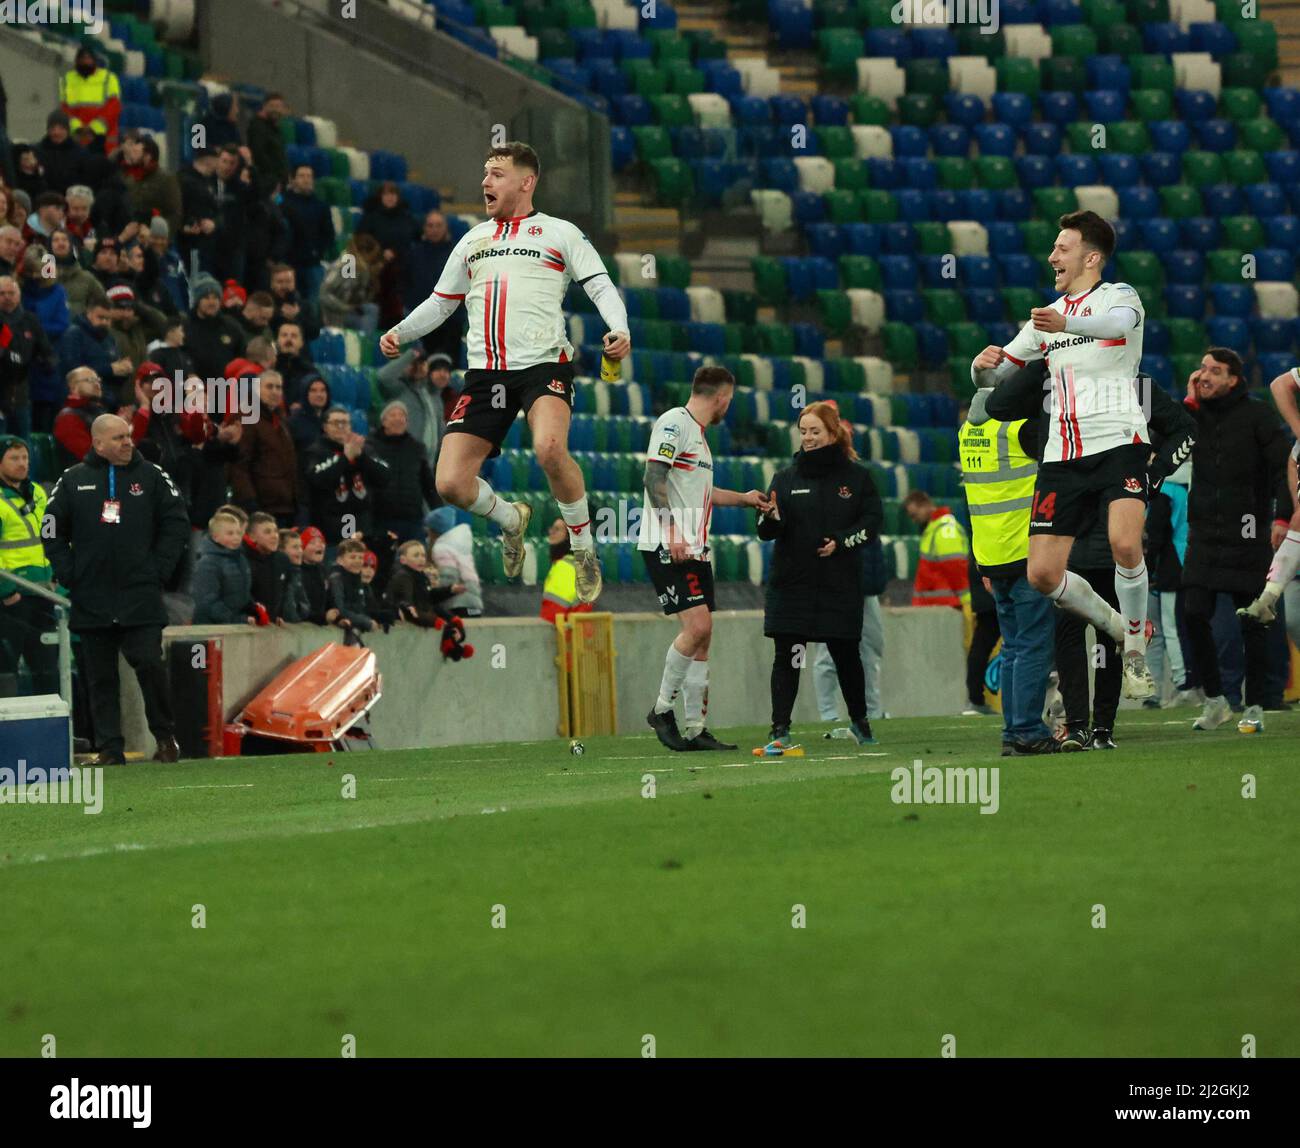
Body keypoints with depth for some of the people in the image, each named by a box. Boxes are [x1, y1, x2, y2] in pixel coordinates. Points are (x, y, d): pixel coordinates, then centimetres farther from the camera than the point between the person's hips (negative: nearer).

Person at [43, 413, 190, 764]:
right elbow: (53, 534, 12)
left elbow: (176, 524, 6)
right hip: (91, 600, 1)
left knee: (150, 665, -9)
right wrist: (69, 576, 1)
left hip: (142, 599, -1)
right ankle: (110, 747, 7)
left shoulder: (151, 476, 6)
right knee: (101, 676, 3)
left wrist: (159, 571, -2)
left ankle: (165, 738, 6)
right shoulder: (72, 481, 7)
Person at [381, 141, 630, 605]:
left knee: (550, 448, -35)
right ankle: (511, 519, 25)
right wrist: (400, 332, 11)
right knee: (451, 484, -9)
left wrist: (619, 329, -16)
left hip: (543, 363, -5)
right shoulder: (472, 240, 22)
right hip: (484, 372, 5)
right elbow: (441, 302, 29)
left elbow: (601, 286, 4)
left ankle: (585, 552, -14)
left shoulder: (559, 232, 9)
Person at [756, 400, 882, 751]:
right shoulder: (786, 477, 6)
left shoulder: (856, 477, 4)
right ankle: (780, 729, -10)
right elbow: (768, 531, 2)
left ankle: (859, 720, 29)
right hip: (791, 585, 0)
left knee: (846, 655, 10)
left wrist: (841, 542, -12)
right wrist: (771, 516, -21)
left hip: (841, 586, 0)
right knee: (787, 656, -8)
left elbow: (872, 522, 1)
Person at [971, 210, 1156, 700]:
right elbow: (992, 377, 24)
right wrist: (983, 366, -3)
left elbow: (1119, 322, -26)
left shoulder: (1119, 295, 1)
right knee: (1042, 574, -4)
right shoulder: (1046, 315, 21)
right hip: (1061, 456, 6)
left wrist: (1066, 324, -47)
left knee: (1124, 544, -29)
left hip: (1118, 444, -6)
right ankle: (1119, 627, 20)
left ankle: (1136, 654, -11)